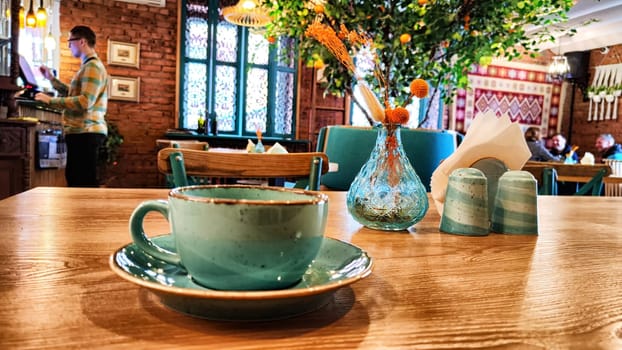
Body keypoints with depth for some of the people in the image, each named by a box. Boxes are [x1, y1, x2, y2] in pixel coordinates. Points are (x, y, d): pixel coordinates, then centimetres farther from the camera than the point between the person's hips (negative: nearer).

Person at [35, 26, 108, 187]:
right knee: (75, 178, 18)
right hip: (81, 132, 11)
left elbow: (85, 101, -24)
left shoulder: (93, 66, -13)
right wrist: (52, 79, 24)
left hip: (86, 133, -11)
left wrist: (51, 100, -19)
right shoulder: (88, 66, 22)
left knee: (85, 183, -8)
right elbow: (73, 94, 29)